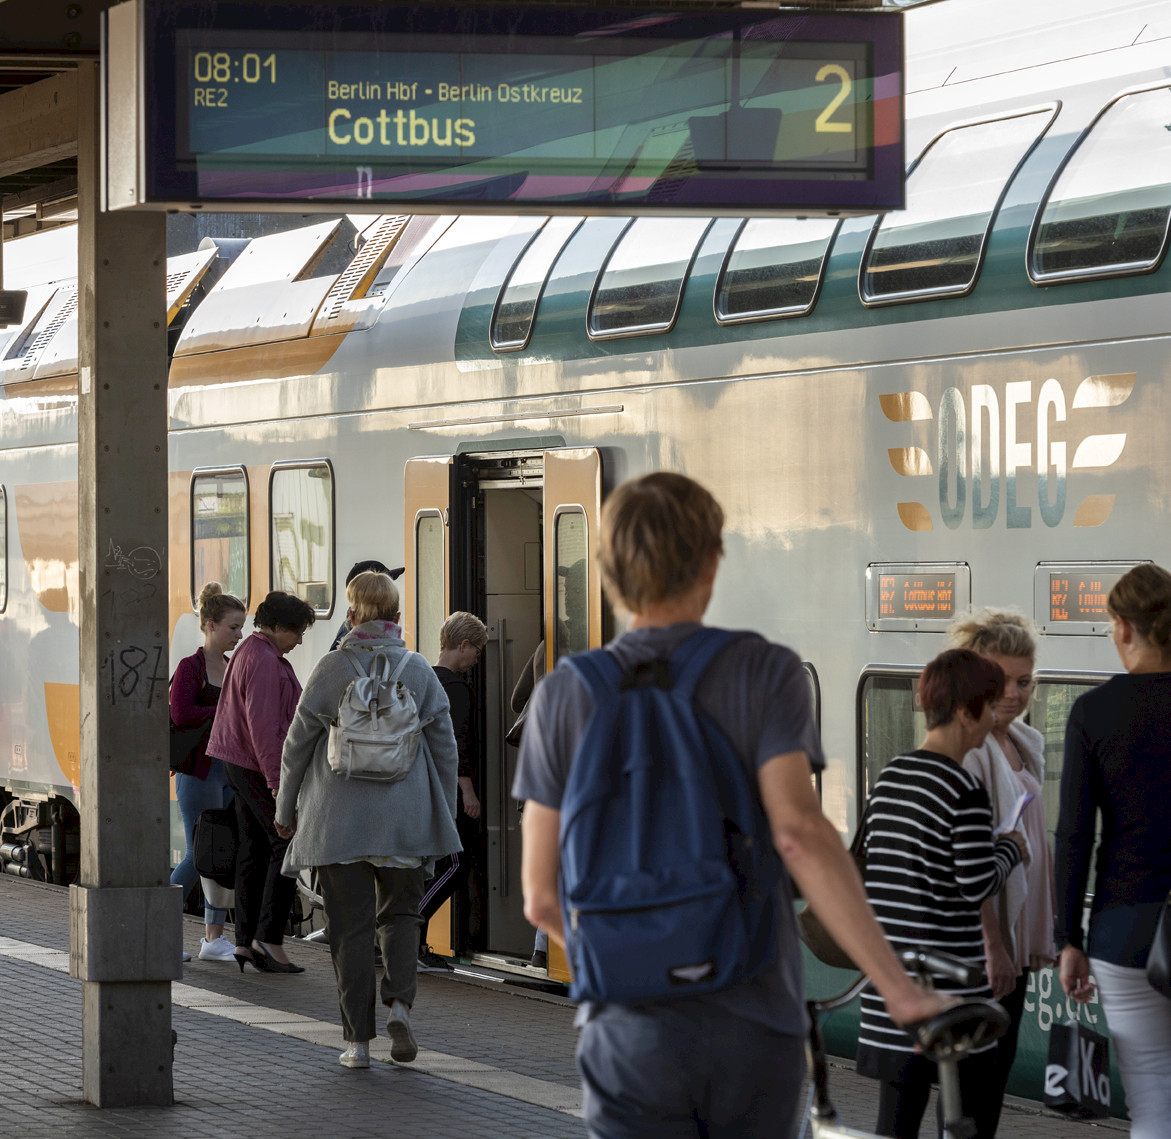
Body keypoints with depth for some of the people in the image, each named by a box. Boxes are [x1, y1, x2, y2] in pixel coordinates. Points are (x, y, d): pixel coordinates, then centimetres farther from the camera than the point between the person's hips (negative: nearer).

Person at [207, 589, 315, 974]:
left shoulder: (248, 653, 18)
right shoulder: (264, 661, -16)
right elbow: (263, 724, -23)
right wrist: (277, 779, -24)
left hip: (241, 765, 11)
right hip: (259, 766, -11)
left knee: (254, 849, 10)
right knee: (287, 844, -8)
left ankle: (245, 942, 10)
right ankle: (269, 938, -10)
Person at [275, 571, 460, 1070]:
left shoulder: (331, 669, -6)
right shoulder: (419, 670, 1)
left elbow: (297, 742, 0)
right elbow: (445, 748, 5)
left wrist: (286, 808, 13)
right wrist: (444, 818, 15)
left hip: (338, 820, -1)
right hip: (406, 818, 1)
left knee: (350, 925, 5)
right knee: (399, 912, 16)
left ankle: (358, 1038, 5)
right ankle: (399, 1002, -8)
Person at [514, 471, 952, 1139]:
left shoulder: (564, 698, 2)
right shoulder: (766, 674, -4)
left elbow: (543, 895, 4)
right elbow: (799, 832, -19)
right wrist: (900, 989, -22)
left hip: (634, 1036, 0)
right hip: (755, 1029, 0)